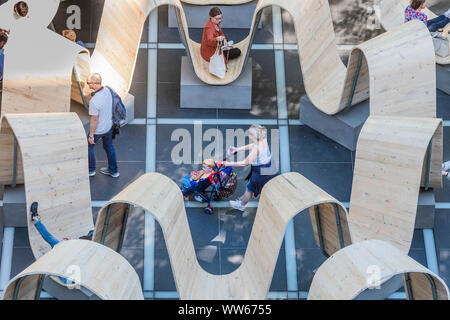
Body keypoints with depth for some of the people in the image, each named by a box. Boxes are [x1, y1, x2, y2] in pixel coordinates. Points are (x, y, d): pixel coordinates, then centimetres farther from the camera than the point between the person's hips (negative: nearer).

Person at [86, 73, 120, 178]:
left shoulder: (94, 101, -35)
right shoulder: (107, 90, -13)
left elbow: (94, 120, -26)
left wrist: (91, 136, -14)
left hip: (98, 130, -7)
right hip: (109, 126, 7)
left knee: (89, 147, 19)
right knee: (109, 147, 23)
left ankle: (90, 170, 38)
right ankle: (113, 170, 37)